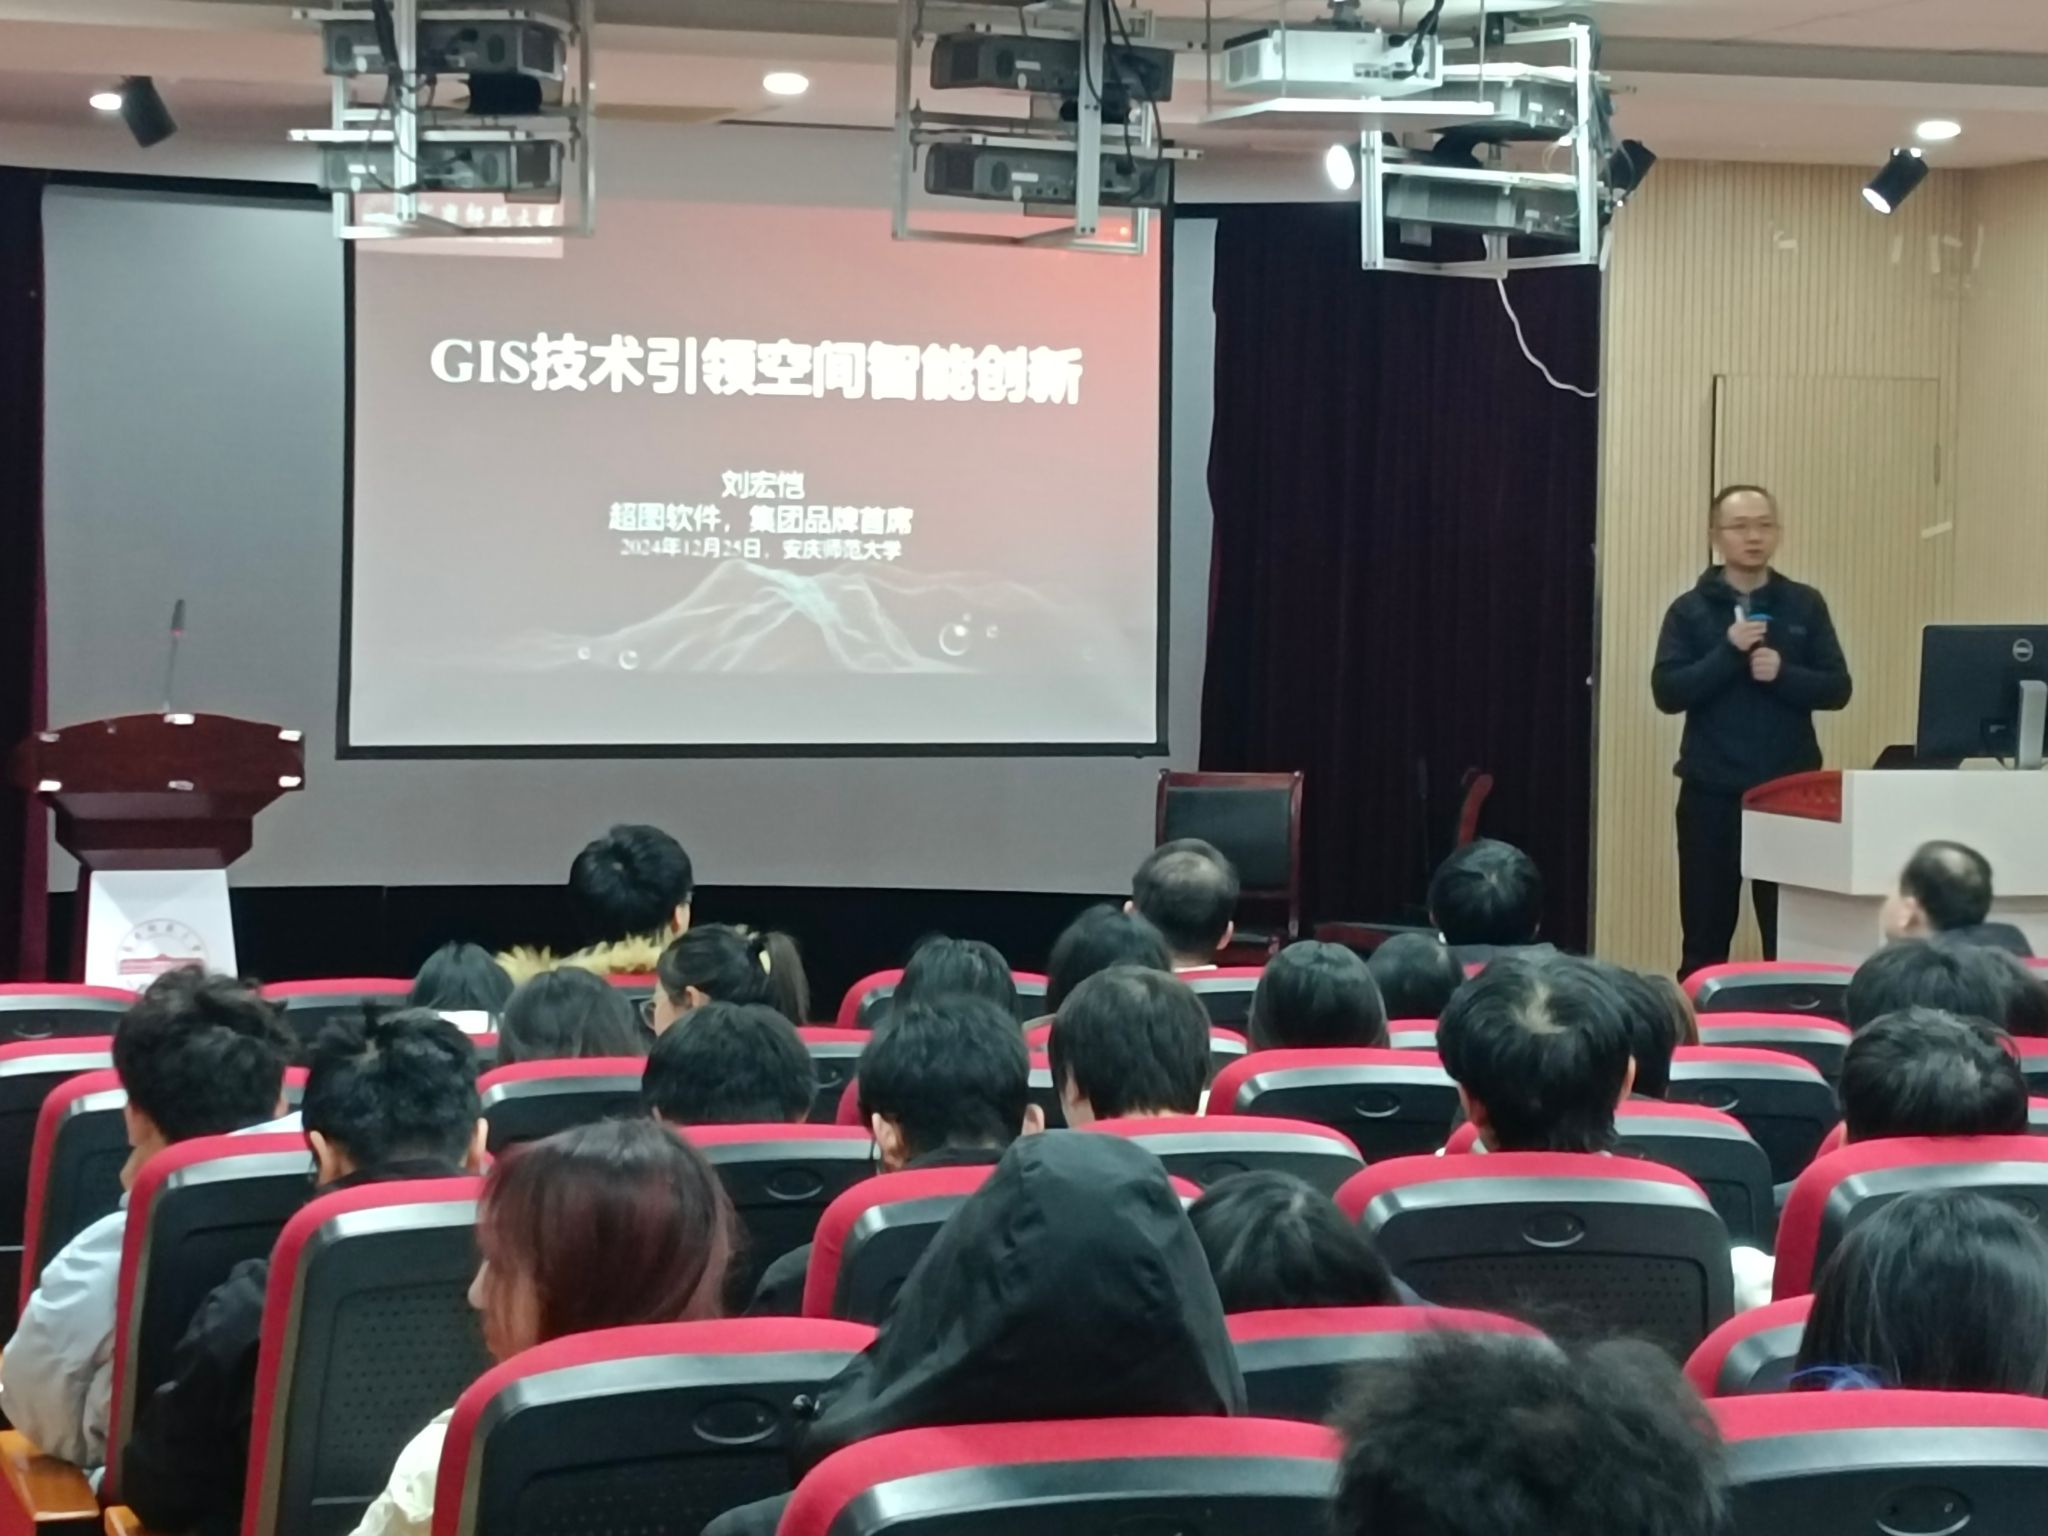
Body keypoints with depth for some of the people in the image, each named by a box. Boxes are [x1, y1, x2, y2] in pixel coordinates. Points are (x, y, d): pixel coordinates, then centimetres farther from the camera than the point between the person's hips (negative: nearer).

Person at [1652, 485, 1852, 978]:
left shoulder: (1805, 605, 7)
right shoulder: (1690, 610, 2)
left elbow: (1836, 688, 2)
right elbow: (1667, 692, -7)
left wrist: (1783, 673, -15)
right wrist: (1729, 652, -17)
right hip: (1712, 790, -1)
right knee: (1706, 933, 5)